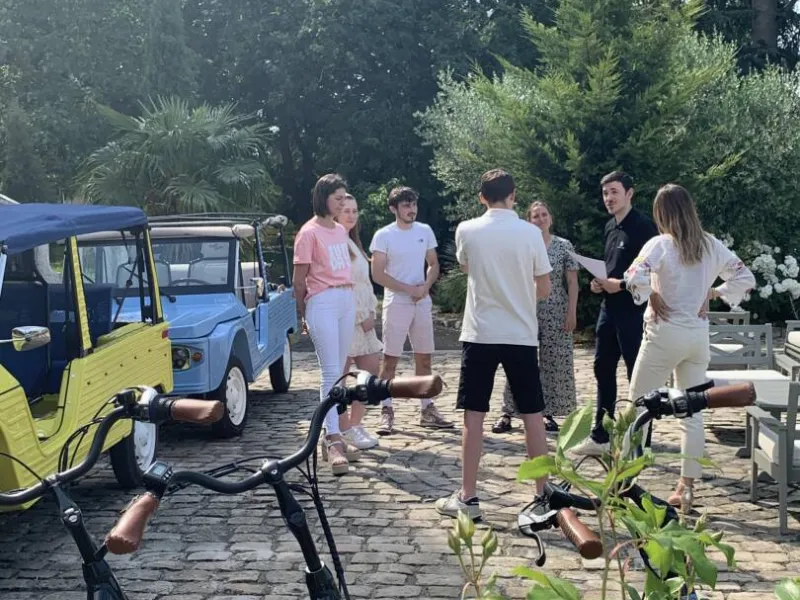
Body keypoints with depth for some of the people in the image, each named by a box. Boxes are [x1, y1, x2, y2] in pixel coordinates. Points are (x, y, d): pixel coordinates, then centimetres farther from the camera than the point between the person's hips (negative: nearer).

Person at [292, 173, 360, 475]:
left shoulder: (341, 230, 16)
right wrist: (302, 315, 0)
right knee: (330, 372, -11)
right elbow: (299, 280, -4)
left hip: (347, 300, 7)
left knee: (338, 373, 9)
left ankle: (333, 438, 15)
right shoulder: (309, 232, -7)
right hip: (322, 302, -7)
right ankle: (333, 440, -12)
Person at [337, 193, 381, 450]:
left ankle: (355, 425, 16)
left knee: (370, 371, 8)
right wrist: (362, 316, -14)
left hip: (362, 317, 10)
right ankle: (346, 428, 5)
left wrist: (370, 311, 10)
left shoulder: (352, 243, 19)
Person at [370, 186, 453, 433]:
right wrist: (409, 289, -13)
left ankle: (427, 410, 16)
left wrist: (426, 286, -8)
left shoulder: (425, 231, 7)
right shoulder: (383, 235, -6)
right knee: (390, 359, -4)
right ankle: (387, 411, 0)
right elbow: (378, 274, -9)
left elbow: (434, 265, 12)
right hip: (396, 304, -4)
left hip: (422, 303, 4)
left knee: (424, 358, 8)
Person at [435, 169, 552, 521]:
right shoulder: (530, 232, -4)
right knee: (533, 416, 9)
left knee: (474, 416, 4)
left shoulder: (467, 230, -4)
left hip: (479, 335, 0)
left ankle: (467, 498, 7)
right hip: (521, 335, 1)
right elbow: (544, 289, 3)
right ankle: (543, 494, 16)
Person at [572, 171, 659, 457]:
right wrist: (600, 282, 6)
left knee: (638, 374, -2)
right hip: (609, 307, 9)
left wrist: (621, 284, -20)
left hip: (633, 310, -9)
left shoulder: (643, 226, -12)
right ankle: (600, 436, 23)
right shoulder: (610, 227, 14)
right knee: (603, 369, 13)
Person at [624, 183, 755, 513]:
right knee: (692, 413, 9)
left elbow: (634, 277, -27)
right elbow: (745, 278, 10)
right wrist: (714, 293, 8)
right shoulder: (712, 245, 4)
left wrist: (651, 297, -11)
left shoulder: (661, 244, -12)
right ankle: (686, 487, 11)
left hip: (665, 333, -5)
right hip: (699, 335, 5)